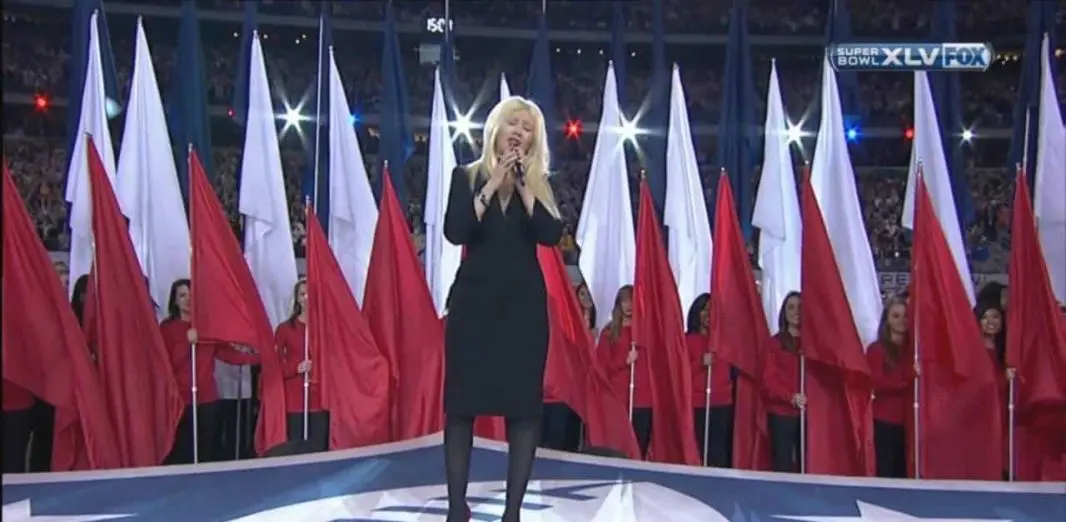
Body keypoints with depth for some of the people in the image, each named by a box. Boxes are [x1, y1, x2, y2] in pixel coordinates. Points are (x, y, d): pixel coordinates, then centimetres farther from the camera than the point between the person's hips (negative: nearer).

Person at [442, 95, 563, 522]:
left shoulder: (539, 184, 7)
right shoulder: (468, 176, 3)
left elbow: (551, 235, -9)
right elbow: (455, 232, -12)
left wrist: (523, 187, -15)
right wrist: (492, 186, -15)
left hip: (524, 302, 1)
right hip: (475, 298, -1)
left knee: (524, 404, -1)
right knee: (462, 401, 0)